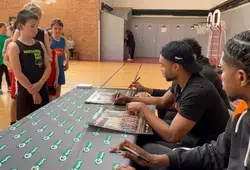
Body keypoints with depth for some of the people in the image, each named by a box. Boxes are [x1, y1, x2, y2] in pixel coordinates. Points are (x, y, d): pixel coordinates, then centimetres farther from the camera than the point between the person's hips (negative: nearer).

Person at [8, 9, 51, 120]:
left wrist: (39, 84, -13)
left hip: (43, 91, 5)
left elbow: (48, 67, 2)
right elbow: (18, 73, -14)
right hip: (25, 93, -5)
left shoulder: (40, 45, 7)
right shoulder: (14, 46, -8)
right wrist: (32, 91, -13)